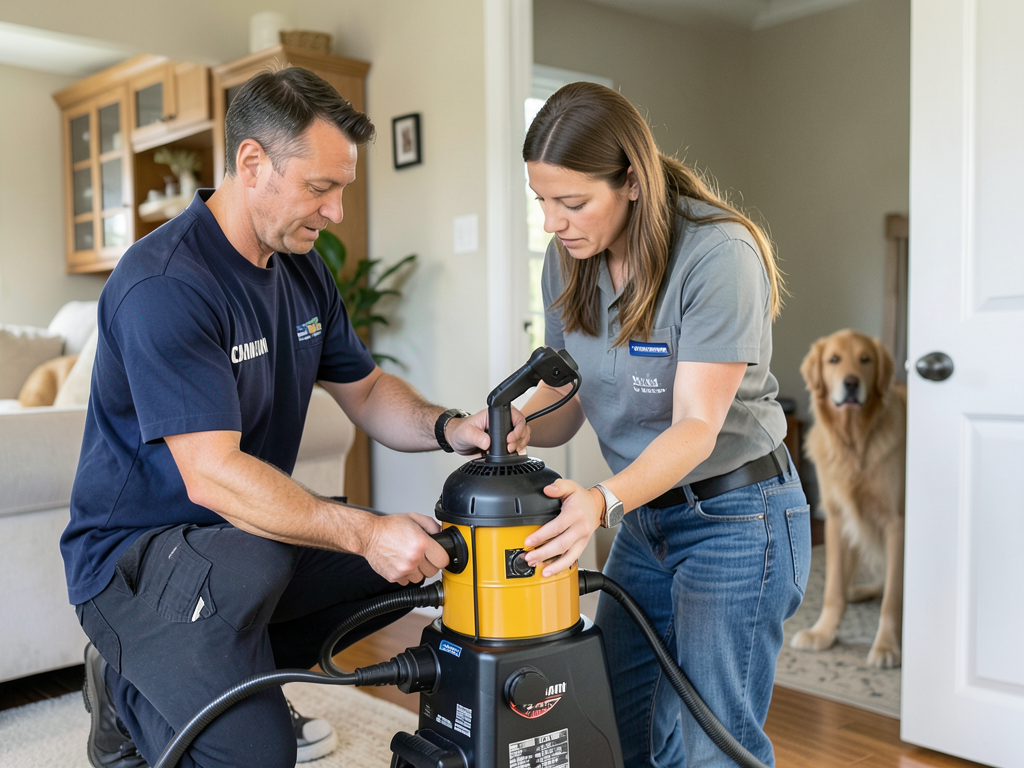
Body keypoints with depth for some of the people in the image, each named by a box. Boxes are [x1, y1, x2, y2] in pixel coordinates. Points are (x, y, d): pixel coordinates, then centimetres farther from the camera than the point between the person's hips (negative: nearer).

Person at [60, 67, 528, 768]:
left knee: (426, 550, -1)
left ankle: (235, 671, 9)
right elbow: (214, 475, -31)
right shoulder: (162, 285, -25)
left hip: (254, 534, 9)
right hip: (135, 551, -8)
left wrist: (450, 428, -13)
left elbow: (366, 392, 8)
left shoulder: (303, 269, 4)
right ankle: (135, 695, 2)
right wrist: (365, 533, -36)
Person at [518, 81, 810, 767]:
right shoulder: (570, 257, -1)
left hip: (735, 516, -7)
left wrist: (605, 502, -40)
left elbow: (696, 426, -25)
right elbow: (564, 393, 3)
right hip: (643, 515, 7)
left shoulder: (719, 254, -22)